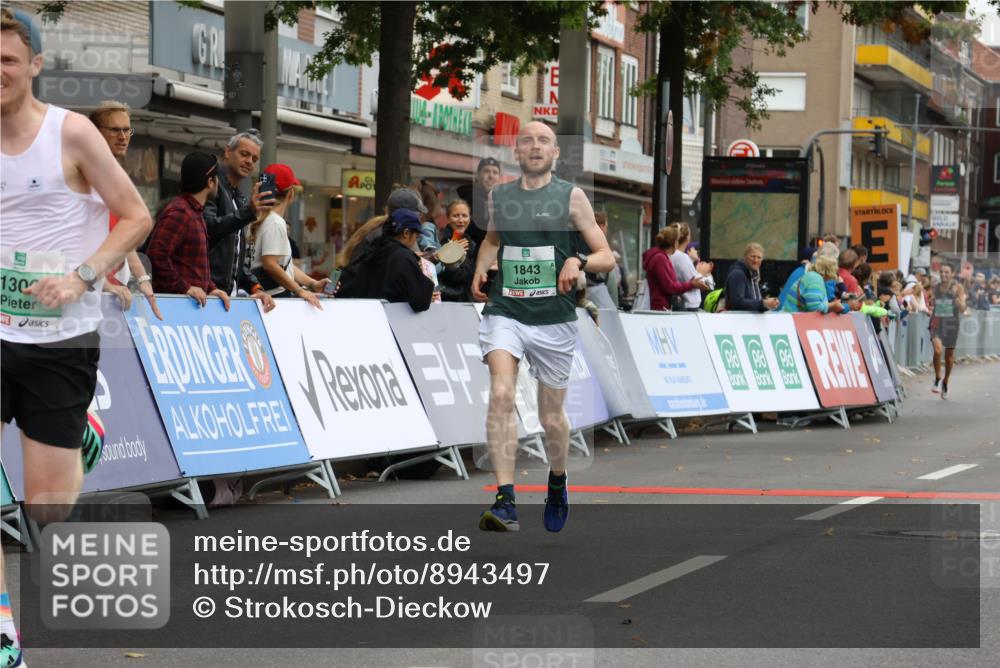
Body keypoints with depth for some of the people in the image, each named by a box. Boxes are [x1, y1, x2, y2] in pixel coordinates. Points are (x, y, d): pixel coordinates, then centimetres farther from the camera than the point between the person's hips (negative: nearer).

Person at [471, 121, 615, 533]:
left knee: (551, 417, 9)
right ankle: (505, 503, -26)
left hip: (554, 320, -1)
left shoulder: (571, 197, 0)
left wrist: (578, 261, -20)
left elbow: (607, 258, 1)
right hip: (504, 312, 1)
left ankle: (558, 483, 40)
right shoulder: (498, 196, 9)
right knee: (501, 395, -23)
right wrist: (481, 267, 12)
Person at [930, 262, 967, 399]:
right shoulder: (936, 288, 5)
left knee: (949, 355, 10)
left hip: (951, 325, -1)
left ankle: (945, 383, 31)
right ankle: (937, 379, -4)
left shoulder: (958, 287, -4)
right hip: (937, 323, 1)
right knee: (937, 349, -22)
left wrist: (958, 298, -27)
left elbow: (962, 309, -10)